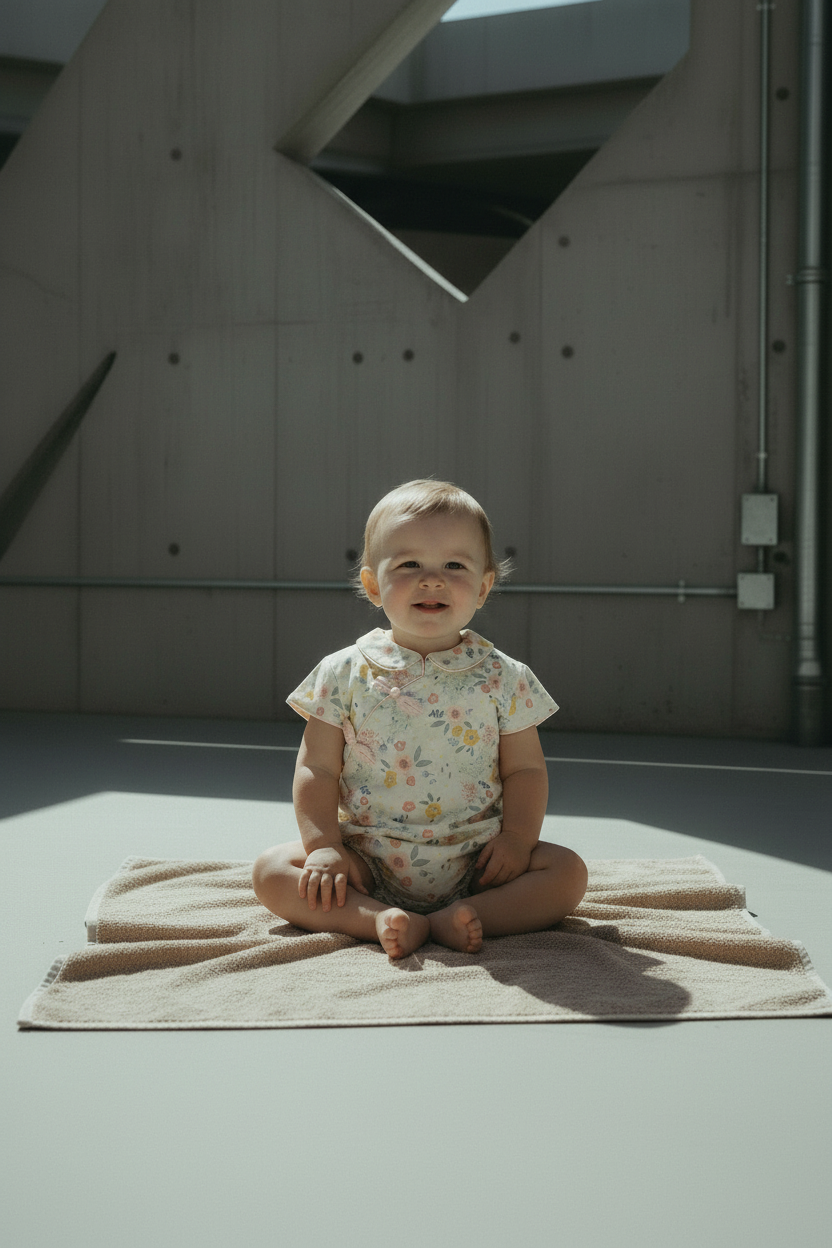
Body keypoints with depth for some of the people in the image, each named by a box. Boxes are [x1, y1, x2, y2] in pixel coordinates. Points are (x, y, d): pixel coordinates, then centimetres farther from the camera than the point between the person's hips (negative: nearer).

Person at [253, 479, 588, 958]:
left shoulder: (503, 679, -1)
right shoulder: (344, 674, -2)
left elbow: (526, 768, 4)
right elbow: (317, 768, 0)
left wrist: (518, 837, -11)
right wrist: (323, 845, -12)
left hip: (474, 862, 0)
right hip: (368, 862, 0)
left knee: (568, 871, -18)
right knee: (272, 869, -17)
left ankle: (452, 920, -24)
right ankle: (378, 919, -27)